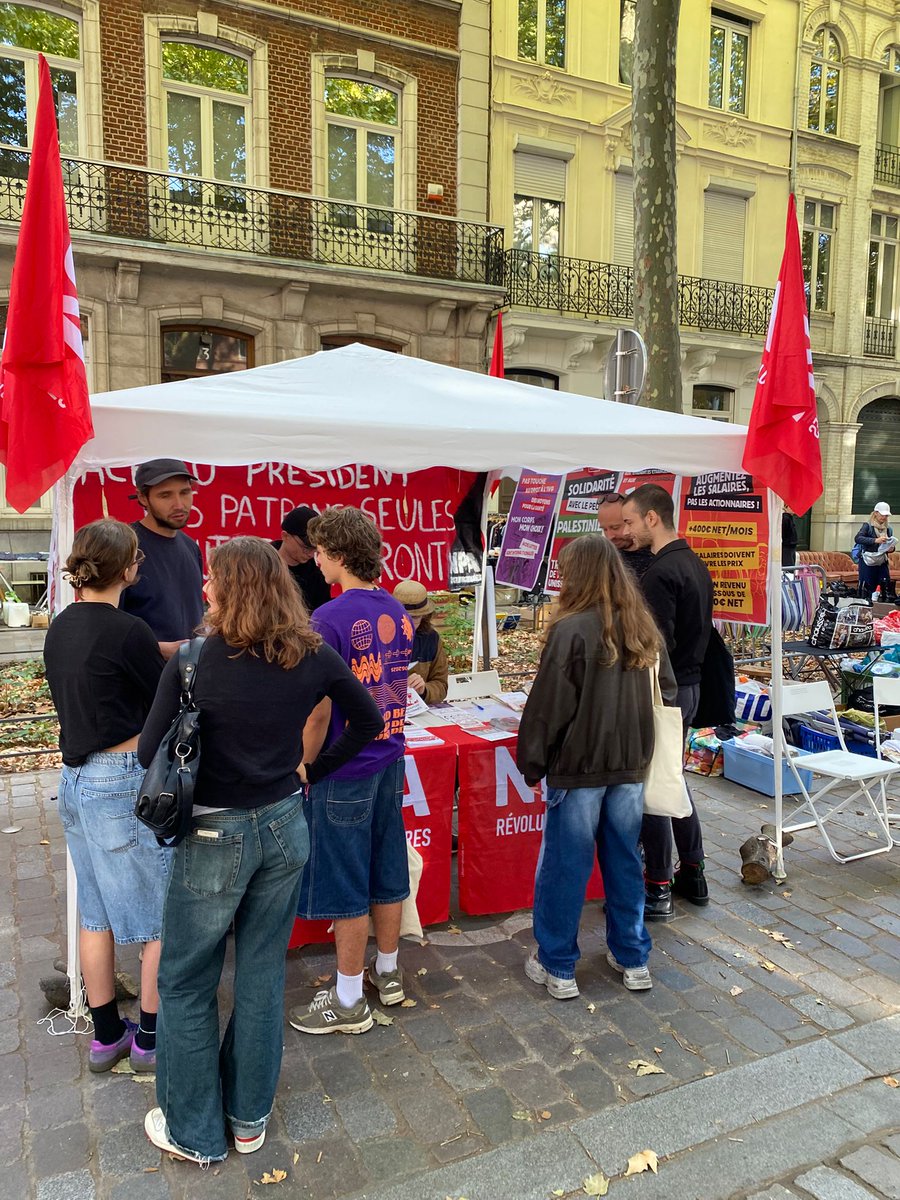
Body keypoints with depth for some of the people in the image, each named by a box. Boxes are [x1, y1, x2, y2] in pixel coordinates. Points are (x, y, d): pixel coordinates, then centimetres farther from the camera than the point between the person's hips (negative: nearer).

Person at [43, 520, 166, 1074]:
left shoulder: (60, 628, 7)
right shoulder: (126, 631, -18)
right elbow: (169, 704, -9)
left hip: (76, 779, 9)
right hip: (125, 782, -8)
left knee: (98, 914, 18)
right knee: (166, 915, 7)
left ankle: (106, 1035, 31)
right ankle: (152, 1039, 20)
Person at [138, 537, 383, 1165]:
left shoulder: (194, 660, -19)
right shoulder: (313, 656, -7)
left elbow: (151, 754, -13)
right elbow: (368, 720, 4)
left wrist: (193, 781, 5)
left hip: (214, 837, -4)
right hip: (285, 828, 4)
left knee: (186, 983, 16)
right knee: (263, 976, 18)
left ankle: (194, 1132, 32)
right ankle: (250, 1118, 36)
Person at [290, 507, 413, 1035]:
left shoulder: (330, 619, -20)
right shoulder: (398, 613, 3)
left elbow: (319, 711, -19)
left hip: (345, 770, -7)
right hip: (390, 759, 8)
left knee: (346, 888, 6)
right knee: (387, 871, 19)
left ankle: (349, 1001, 20)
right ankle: (387, 972, 36)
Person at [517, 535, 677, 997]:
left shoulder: (572, 629, -17)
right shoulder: (644, 628, 4)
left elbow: (548, 706, -14)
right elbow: (666, 695, 13)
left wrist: (532, 761, -4)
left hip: (578, 768, -6)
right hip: (630, 767, 6)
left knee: (564, 867, 7)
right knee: (624, 863, 17)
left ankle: (557, 967, 19)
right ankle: (632, 959, 29)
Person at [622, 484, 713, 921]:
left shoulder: (660, 573, -20)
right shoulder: (695, 564, 10)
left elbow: (657, 644, -24)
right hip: (690, 686, 10)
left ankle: (657, 892, 10)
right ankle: (692, 875, 30)